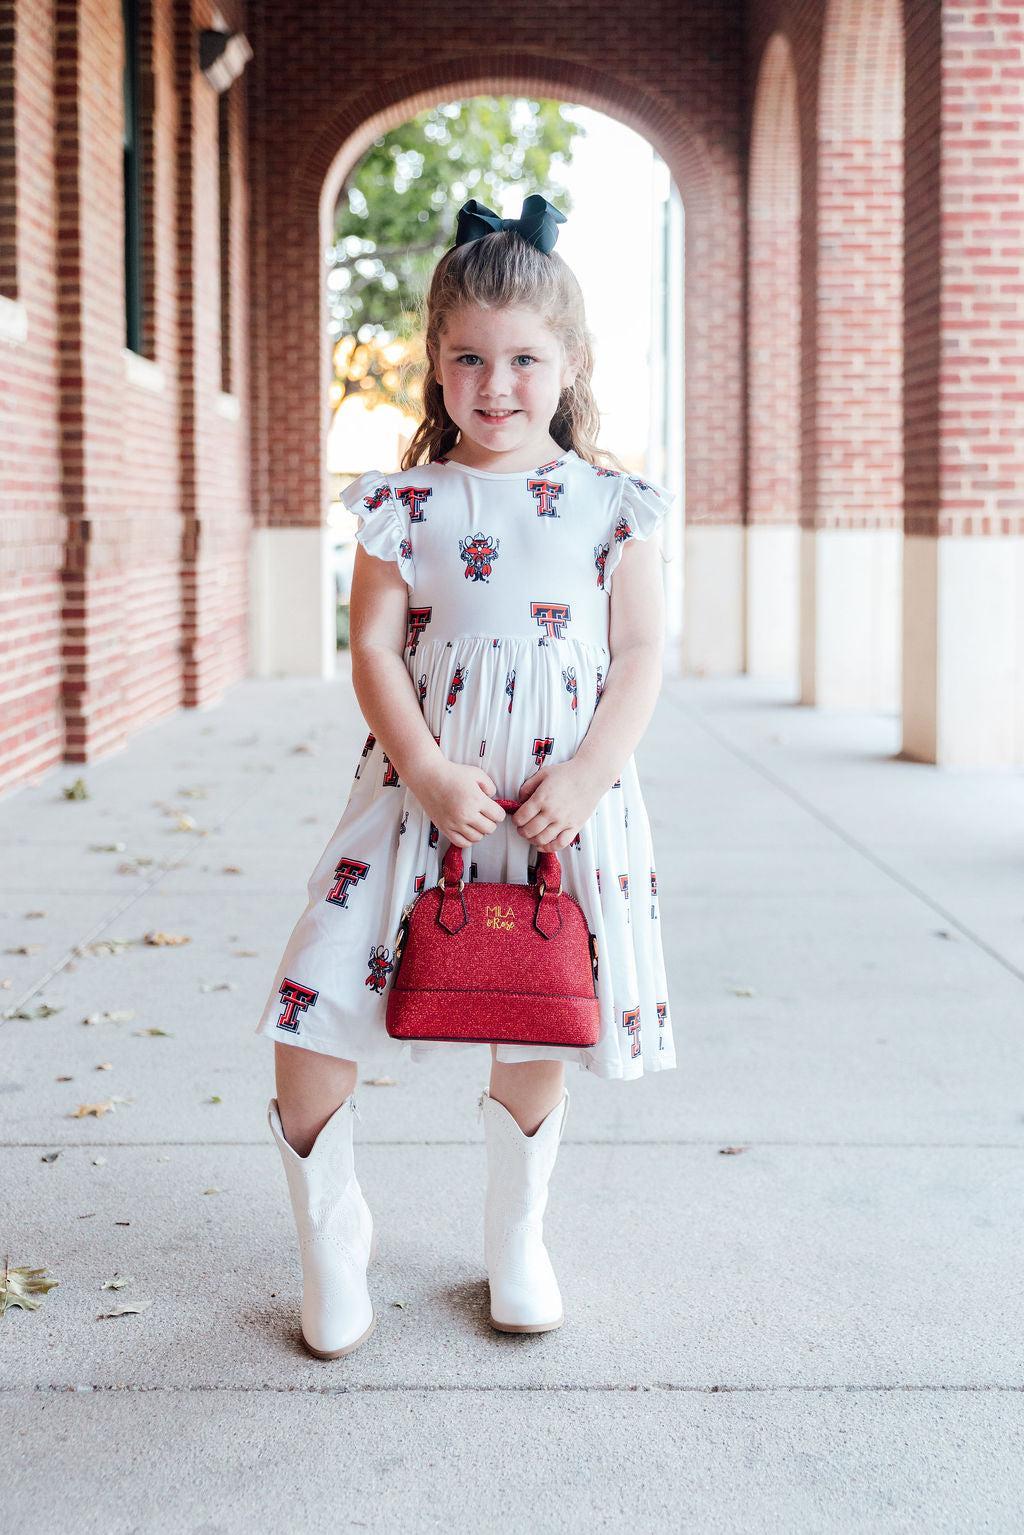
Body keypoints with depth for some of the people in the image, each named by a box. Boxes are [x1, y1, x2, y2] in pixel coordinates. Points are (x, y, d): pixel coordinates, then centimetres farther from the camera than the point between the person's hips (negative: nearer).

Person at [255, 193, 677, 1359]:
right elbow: (374, 647, -2)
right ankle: (329, 1250, 17)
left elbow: (642, 653, 1)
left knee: (537, 1036, 11)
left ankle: (517, 1241, 34)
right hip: (424, 781, 0)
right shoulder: (406, 502, 2)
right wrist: (427, 771, -15)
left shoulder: (610, 502, 3)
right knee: (313, 1016, -5)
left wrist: (589, 775, -11)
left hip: (562, 793, 0)